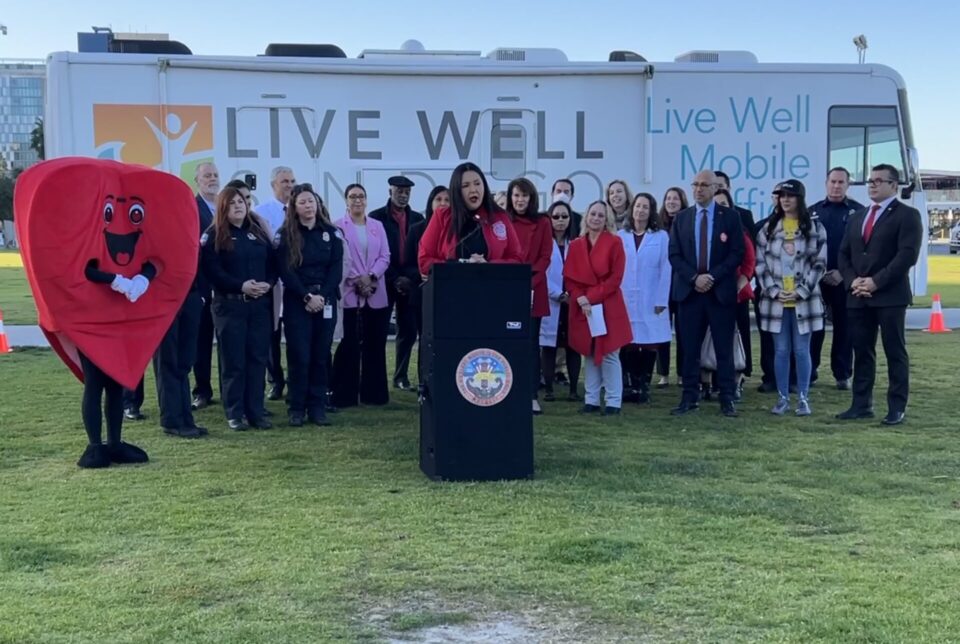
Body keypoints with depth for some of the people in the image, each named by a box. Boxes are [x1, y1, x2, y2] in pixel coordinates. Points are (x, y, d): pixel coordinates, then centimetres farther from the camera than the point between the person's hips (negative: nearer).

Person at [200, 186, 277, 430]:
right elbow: (212, 270, -11)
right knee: (234, 360, -2)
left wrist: (268, 283, -7)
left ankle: (255, 411, 12)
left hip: (260, 304, 5)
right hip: (229, 304, -4)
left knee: (258, 358, 5)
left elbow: (273, 262, 13)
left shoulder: (258, 233, 14)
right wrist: (241, 286, -21)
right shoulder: (214, 236, -1)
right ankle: (235, 414, 6)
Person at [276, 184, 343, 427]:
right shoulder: (285, 235, 1)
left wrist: (321, 296, -10)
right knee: (299, 355, -4)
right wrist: (307, 297, -14)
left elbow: (336, 268, 2)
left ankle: (317, 407, 9)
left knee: (321, 355, 3)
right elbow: (285, 271, -5)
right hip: (297, 302, -2)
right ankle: (296, 408, 3)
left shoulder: (331, 233, 8)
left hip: (325, 301, 2)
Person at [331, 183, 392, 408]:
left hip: (376, 294, 4)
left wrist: (371, 277, -10)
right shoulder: (338, 227, 1)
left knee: (375, 344, 6)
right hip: (349, 293, -4)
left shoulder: (377, 226, 13)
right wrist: (357, 280, -14)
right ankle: (344, 395, 2)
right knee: (349, 344, -4)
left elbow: (385, 257, 6)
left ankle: (374, 393, 14)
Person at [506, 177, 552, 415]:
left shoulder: (542, 224, 6)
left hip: (533, 290, 0)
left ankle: (532, 395, 4)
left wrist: (529, 281, -12)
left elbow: (545, 257, 1)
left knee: (531, 342, 1)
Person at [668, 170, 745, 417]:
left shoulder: (730, 217, 3)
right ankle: (689, 397, 10)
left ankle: (727, 399, 8)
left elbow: (737, 253, -3)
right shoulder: (682, 218, 9)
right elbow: (674, 255, 5)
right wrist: (694, 278, -10)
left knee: (724, 348, 2)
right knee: (690, 348, 4)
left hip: (721, 291, -2)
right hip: (689, 290, 2)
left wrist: (713, 277, -13)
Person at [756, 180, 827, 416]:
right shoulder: (768, 228, 7)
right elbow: (760, 263, 4)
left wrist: (800, 292, -10)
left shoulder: (814, 228, 2)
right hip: (775, 300, 2)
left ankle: (803, 398, 11)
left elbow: (819, 264, -1)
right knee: (781, 350, 6)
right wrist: (774, 290, -7)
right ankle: (783, 398, 13)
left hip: (804, 300, -1)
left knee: (802, 350, 3)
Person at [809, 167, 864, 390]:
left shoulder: (857, 211, 2)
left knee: (843, 327, 4)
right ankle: (808, 372, 11)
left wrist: (843, 273, -10)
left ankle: (842, 374, 11)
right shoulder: (813, 211, 8)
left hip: (844, 279, -1)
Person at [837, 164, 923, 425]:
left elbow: (907, 255, -13)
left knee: (895, 352, 0)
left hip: (890, 296, -6)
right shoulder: (857, 217, 19)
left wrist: (876, 281, -17)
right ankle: (861, 404, 14)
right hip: (857, 296, 6)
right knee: (862, 352, 8)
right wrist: (852, 281, -4)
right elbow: (843, 254, 15)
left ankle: (897, 408, 4)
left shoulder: (907, 215, -2)